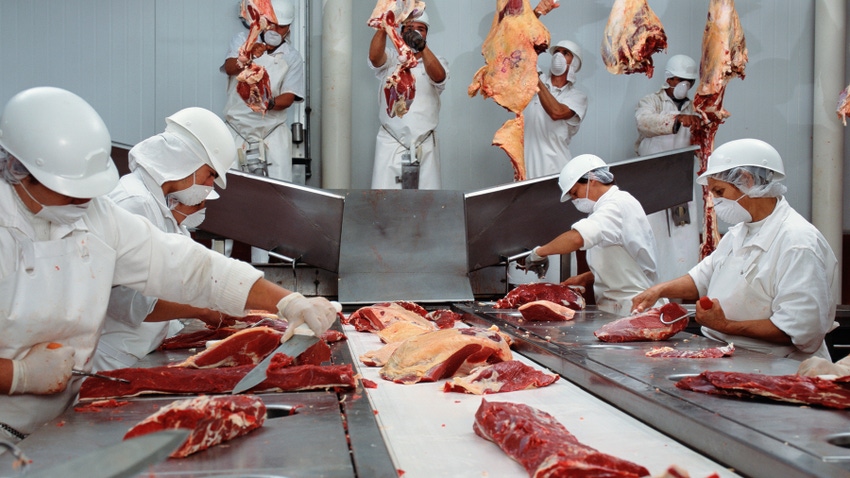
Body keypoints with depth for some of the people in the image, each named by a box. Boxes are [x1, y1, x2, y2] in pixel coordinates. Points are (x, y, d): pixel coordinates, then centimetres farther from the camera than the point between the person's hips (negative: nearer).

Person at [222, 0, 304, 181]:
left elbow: (289, 97, -5)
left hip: (273, 133, 0)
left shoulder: (292, 57, 3)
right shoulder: (242, 40, 3)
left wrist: (270, 103, -27)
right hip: (238, 130, 0)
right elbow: (229, 68, -15)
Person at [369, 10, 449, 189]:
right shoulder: (391, 59, 11)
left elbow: (438, 76, -14)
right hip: (391, 145, -1)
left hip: (425, 146, 1)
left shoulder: (437, 62, 11)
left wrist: (422, 47, -31)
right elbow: (374, 56, -13)